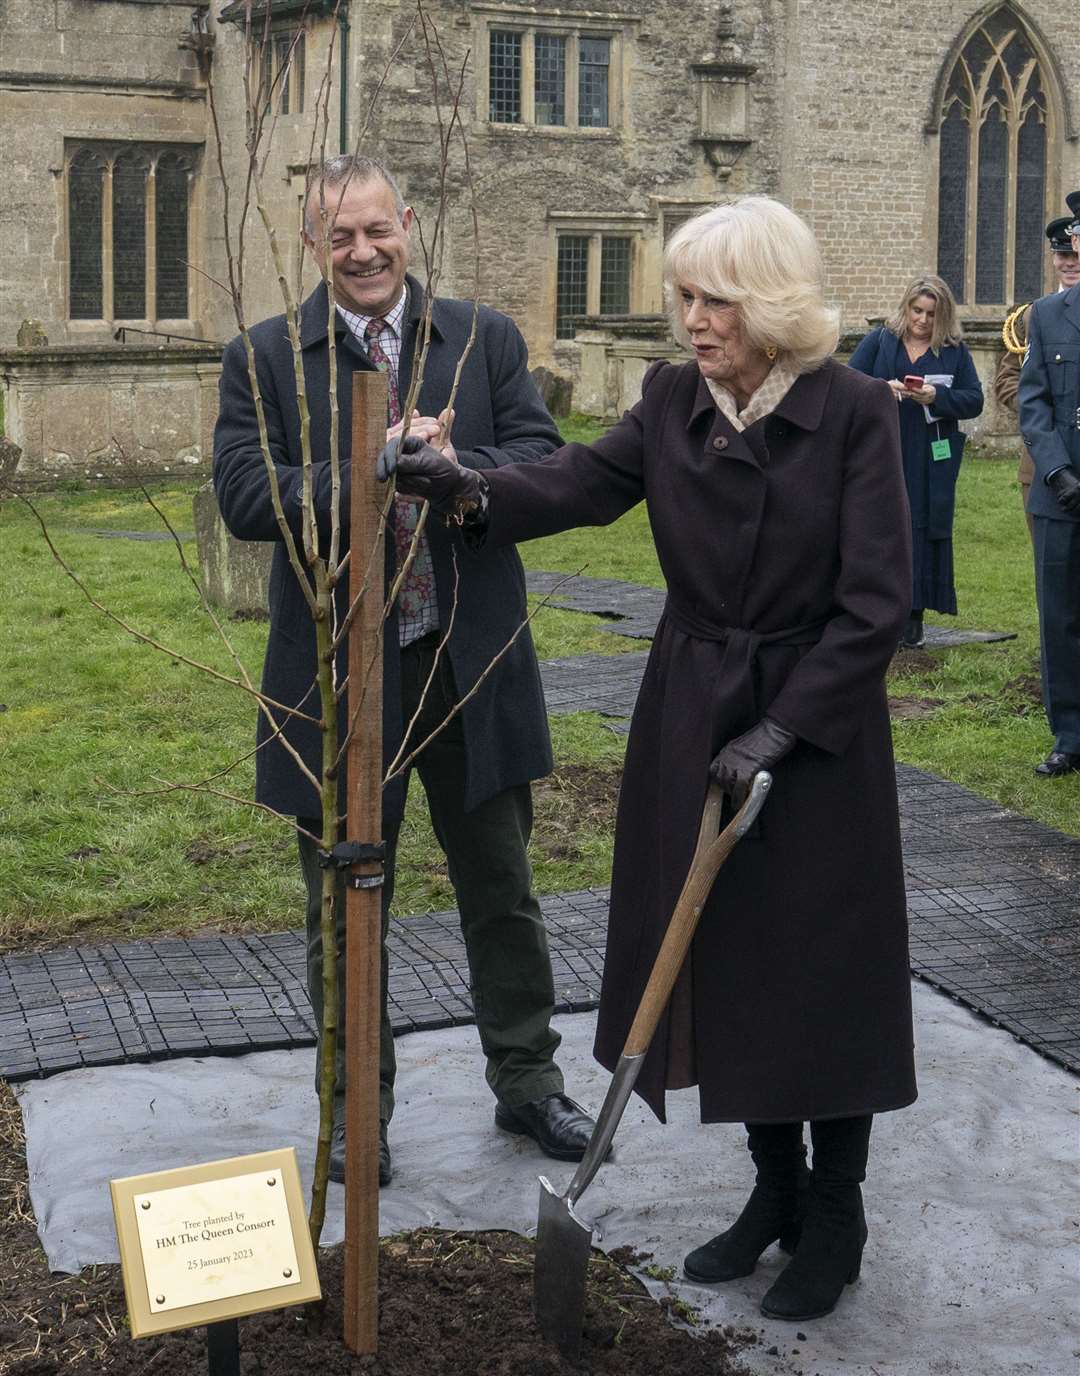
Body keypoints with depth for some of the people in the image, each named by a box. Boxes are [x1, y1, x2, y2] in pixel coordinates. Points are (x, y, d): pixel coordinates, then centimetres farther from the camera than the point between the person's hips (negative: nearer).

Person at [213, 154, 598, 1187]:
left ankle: (526, 1083, 33)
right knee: (346, 908, 13)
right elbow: (243, 496, -14)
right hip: (336, 677, -1)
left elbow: (546, 466, -6)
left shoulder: (485, 339, 2)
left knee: (501, 891, 15)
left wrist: (456, 468, -24)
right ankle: (357, 1106, 30)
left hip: (473, 665, 1)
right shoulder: (264, 359, -2)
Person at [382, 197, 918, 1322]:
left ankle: (834, 1219, 24)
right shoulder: (672, 400, 1)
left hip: (816, 725, -4)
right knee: (721, 960, 12)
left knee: (820, 969, 5)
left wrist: (780, 731, -18)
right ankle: (774, 1189, 31)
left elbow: (874, 603, -14)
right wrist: (471, 490, -31)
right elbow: (587, 480, -14)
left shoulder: (854, 412, -12)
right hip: (691, 720, 5)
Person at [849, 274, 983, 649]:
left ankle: (914, 617, 7)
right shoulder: (878, 341, 6)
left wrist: (937, 396, -14)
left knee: (924, 532, 0)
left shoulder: (955, 351, 8)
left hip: (932, 462, 1)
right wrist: (883, 390, -18)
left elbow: (974, 400, 3)